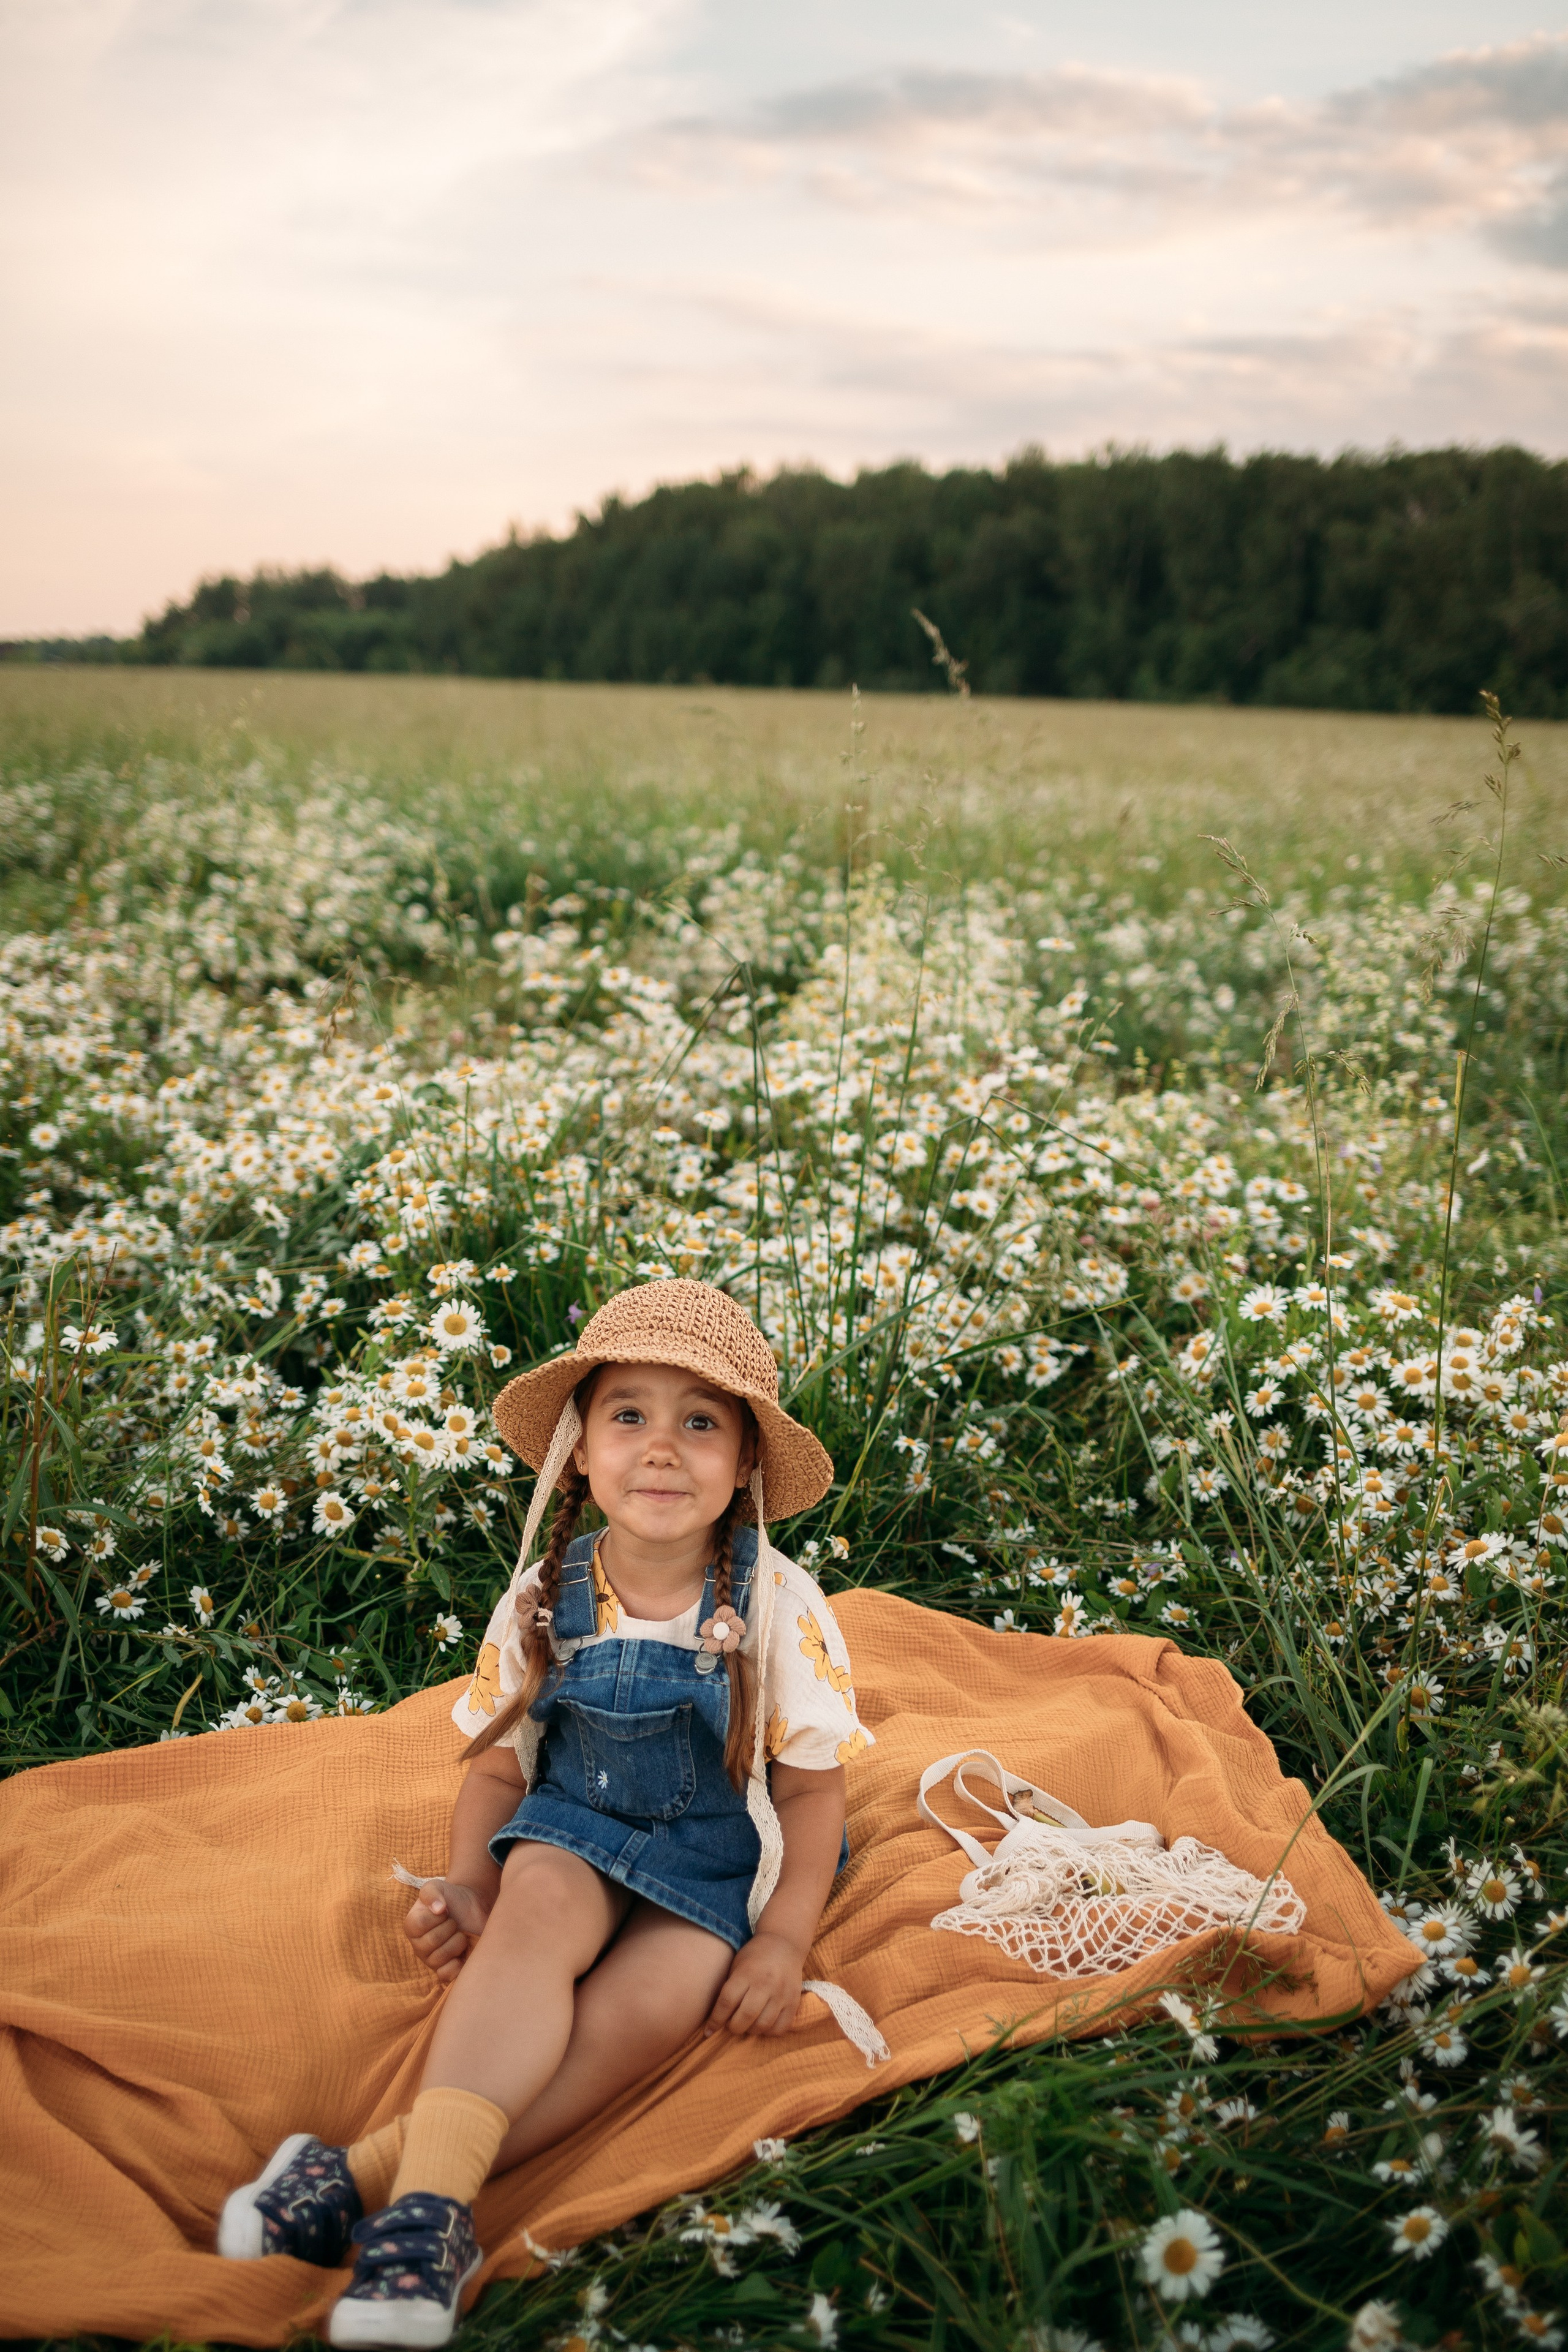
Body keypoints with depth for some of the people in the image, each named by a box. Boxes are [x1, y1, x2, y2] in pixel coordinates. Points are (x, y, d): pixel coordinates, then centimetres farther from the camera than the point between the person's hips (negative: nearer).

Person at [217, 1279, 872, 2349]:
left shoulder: (778, 1606, -11)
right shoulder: (542, 1602, -5)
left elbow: (812, 1785, -4)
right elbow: (498, 1766, 6)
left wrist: (783, 1942, -13)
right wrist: (468, 1884, -10)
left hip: (714, 1862, -1)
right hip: (572, 1831, 2)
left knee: (643, 2008, -30)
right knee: (540, 1907, -33)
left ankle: (367, 2171, -34)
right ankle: (430, 2194, -41)